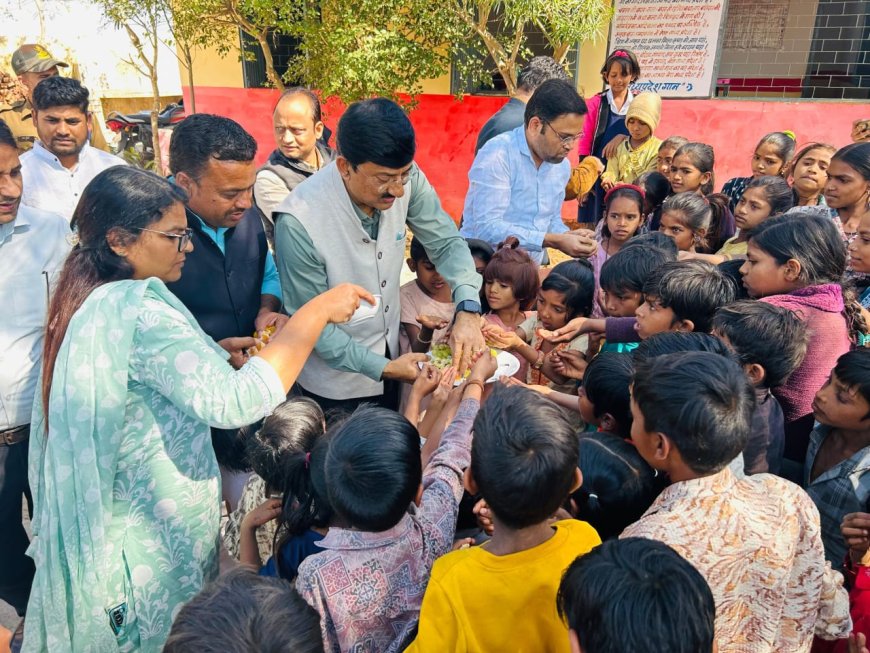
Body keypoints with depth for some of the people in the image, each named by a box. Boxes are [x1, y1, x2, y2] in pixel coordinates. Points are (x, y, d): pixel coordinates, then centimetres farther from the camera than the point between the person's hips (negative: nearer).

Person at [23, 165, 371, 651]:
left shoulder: (87, 302, 3)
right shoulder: (139, 313, -28)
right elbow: (233, 401, -39)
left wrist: (217, 352, 6)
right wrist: (316, 313, -33)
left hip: (113, 517, 9)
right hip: (156, 540, -9)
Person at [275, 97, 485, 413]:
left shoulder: (406, 180, -19)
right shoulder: (299, 222, -31)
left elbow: (446, 243, -8)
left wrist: (467, 309, -25)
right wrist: (383, 369, -23)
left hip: (389, 355, 5)